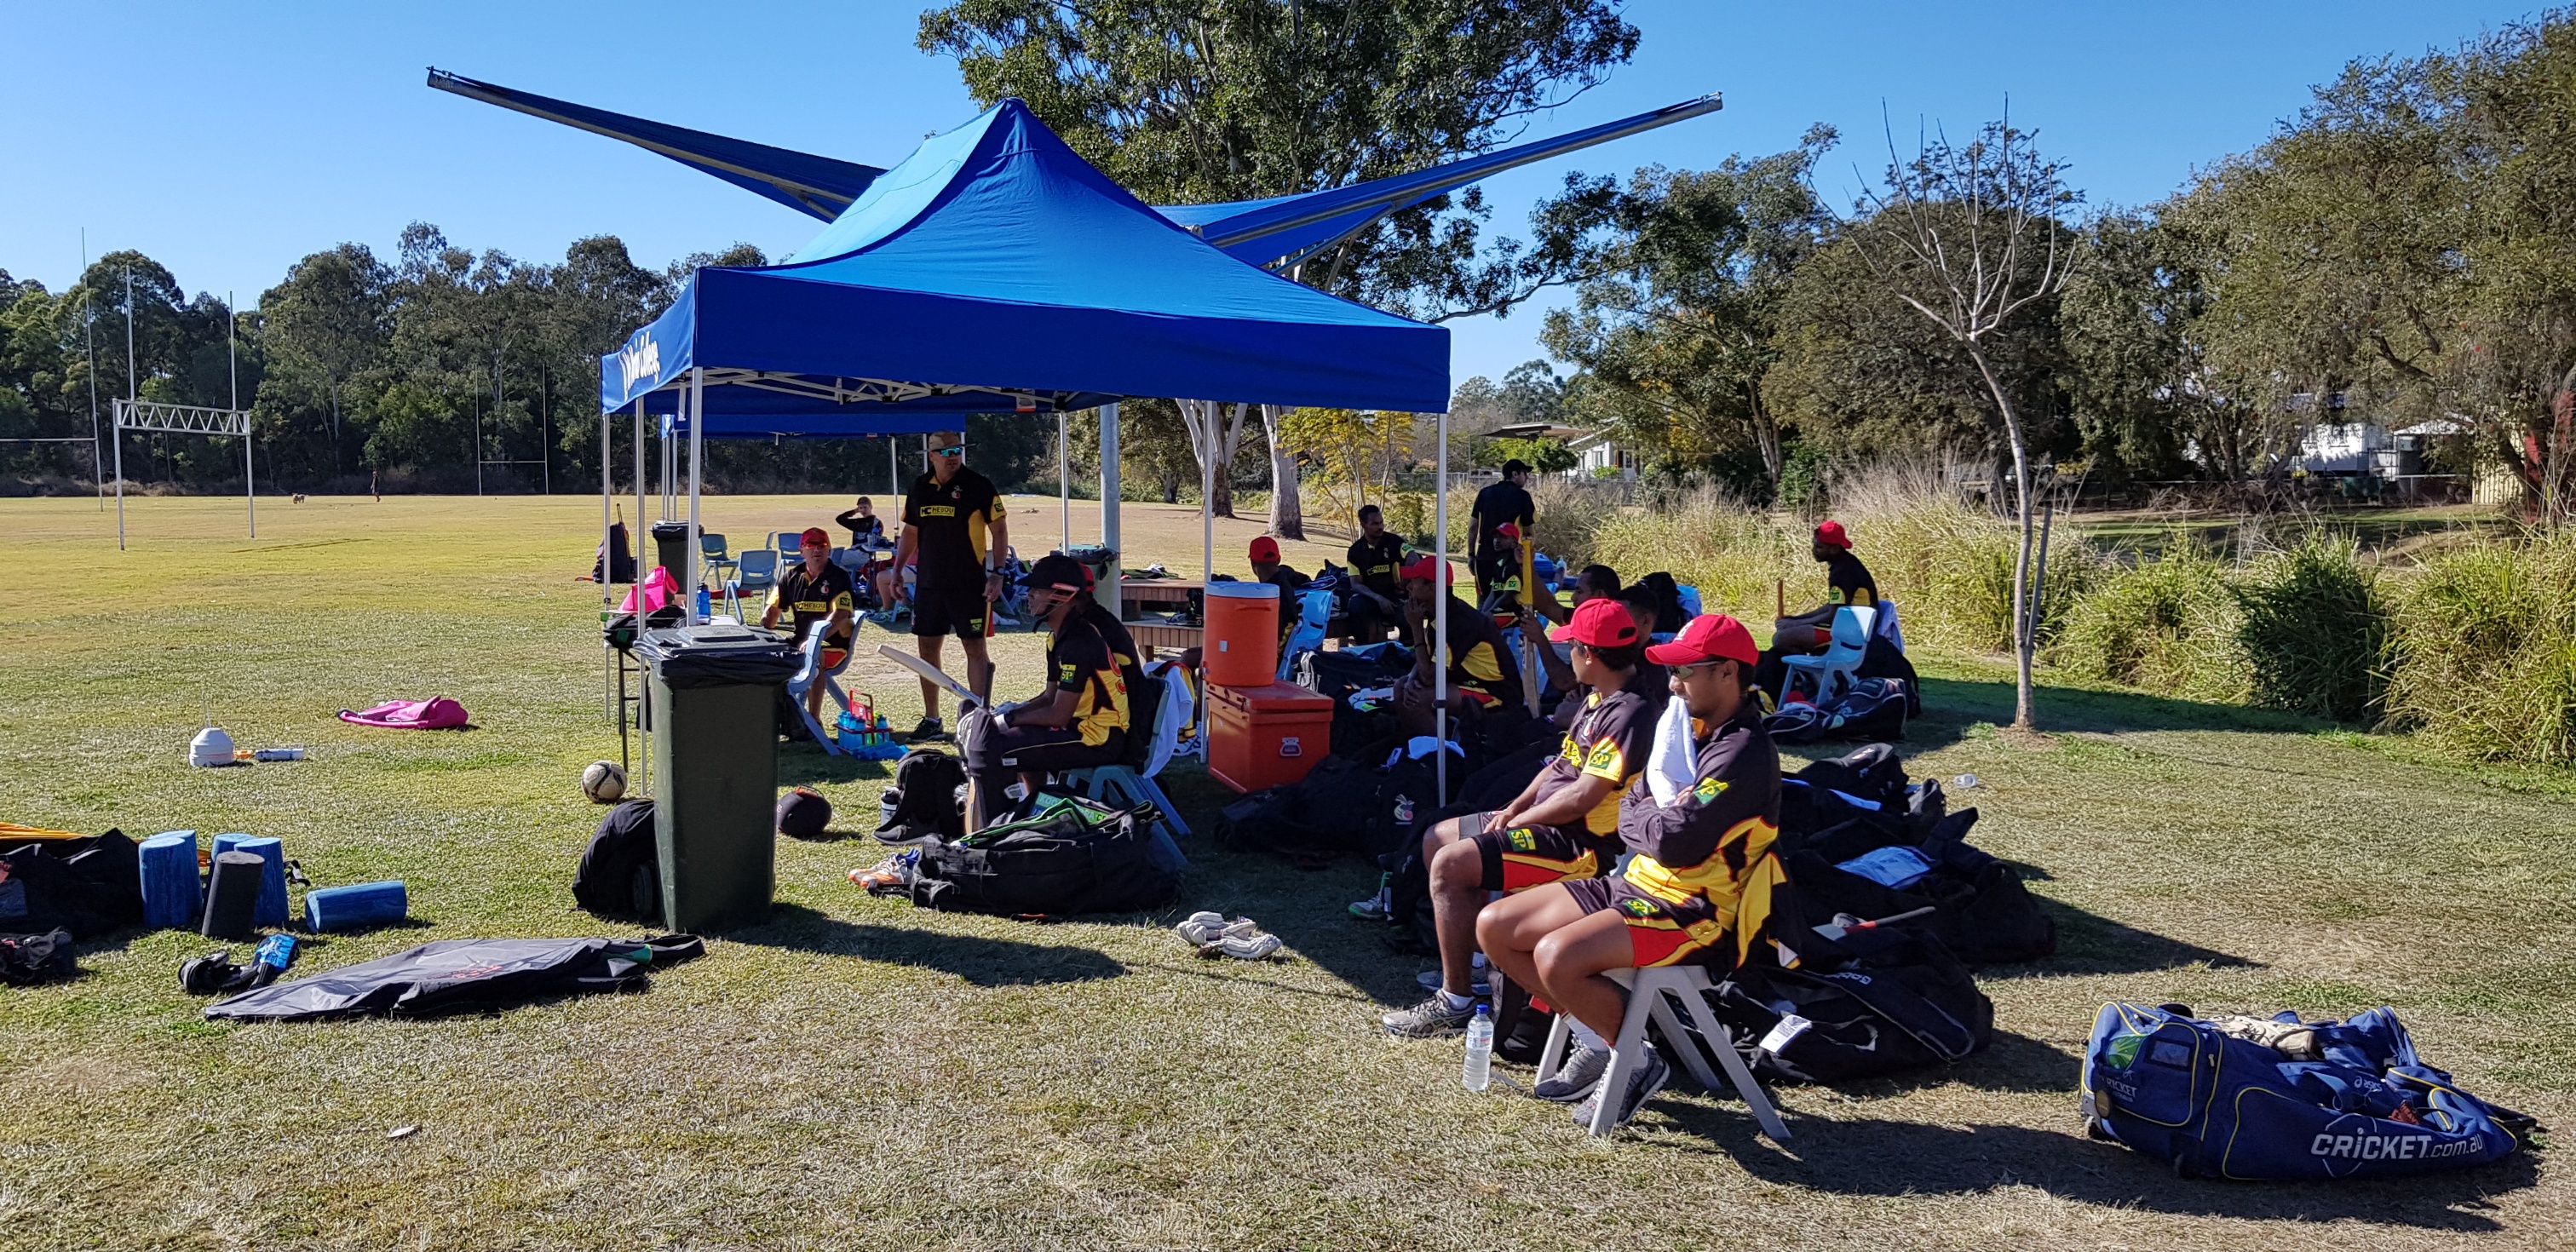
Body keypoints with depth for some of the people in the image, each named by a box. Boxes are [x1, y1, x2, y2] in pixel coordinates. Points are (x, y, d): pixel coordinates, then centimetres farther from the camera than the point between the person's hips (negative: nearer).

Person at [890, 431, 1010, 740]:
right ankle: (931, 719, 17)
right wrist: (897, 571, 14)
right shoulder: (920, 487, 9)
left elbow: (999, 531, -4)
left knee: (975, 647, -1)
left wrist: (997, 573, -12)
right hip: (929, 583, 5)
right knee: (927, 647, 7)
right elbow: (910, 532, 19)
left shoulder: (978, 486, -6)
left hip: (970, 583, -5)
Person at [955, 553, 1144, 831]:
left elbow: (1058, 716, -21)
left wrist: (1008, 719, -9)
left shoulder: (1079, 641, -21)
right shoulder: (1059, 636, 9)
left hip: (1100, 738, -11)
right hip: (1080, 724, 11)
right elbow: (1050, 696, 17)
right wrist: (1003, 714, 5)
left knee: (989, 748, -19)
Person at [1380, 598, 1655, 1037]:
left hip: (1584, 844, -11)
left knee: (1451, 866, -22)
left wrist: (1518, 821, -13)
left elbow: (1581, 797, -26)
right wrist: (1515, 807, 4)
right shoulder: (1599, 700, 11)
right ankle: (1468, 962, 21)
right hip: (1548, 822, 11)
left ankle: (1455, 1001, -13)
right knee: (1438, 840, 16)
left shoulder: (1629, 714, -22)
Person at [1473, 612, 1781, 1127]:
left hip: (1693, 914, -10)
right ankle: (1596, 1041, 12)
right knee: (1494, 927, 3)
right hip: (1637, 883, 10)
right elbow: (1638, 804, 15)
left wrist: (1634, 814, -7)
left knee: (1557, 957, -32)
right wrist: (1649, 815, -8)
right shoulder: (1696, 731, 13)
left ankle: (1639, 1062, -5)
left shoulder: (1745, 755, -18)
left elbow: (1676, 841, -27)